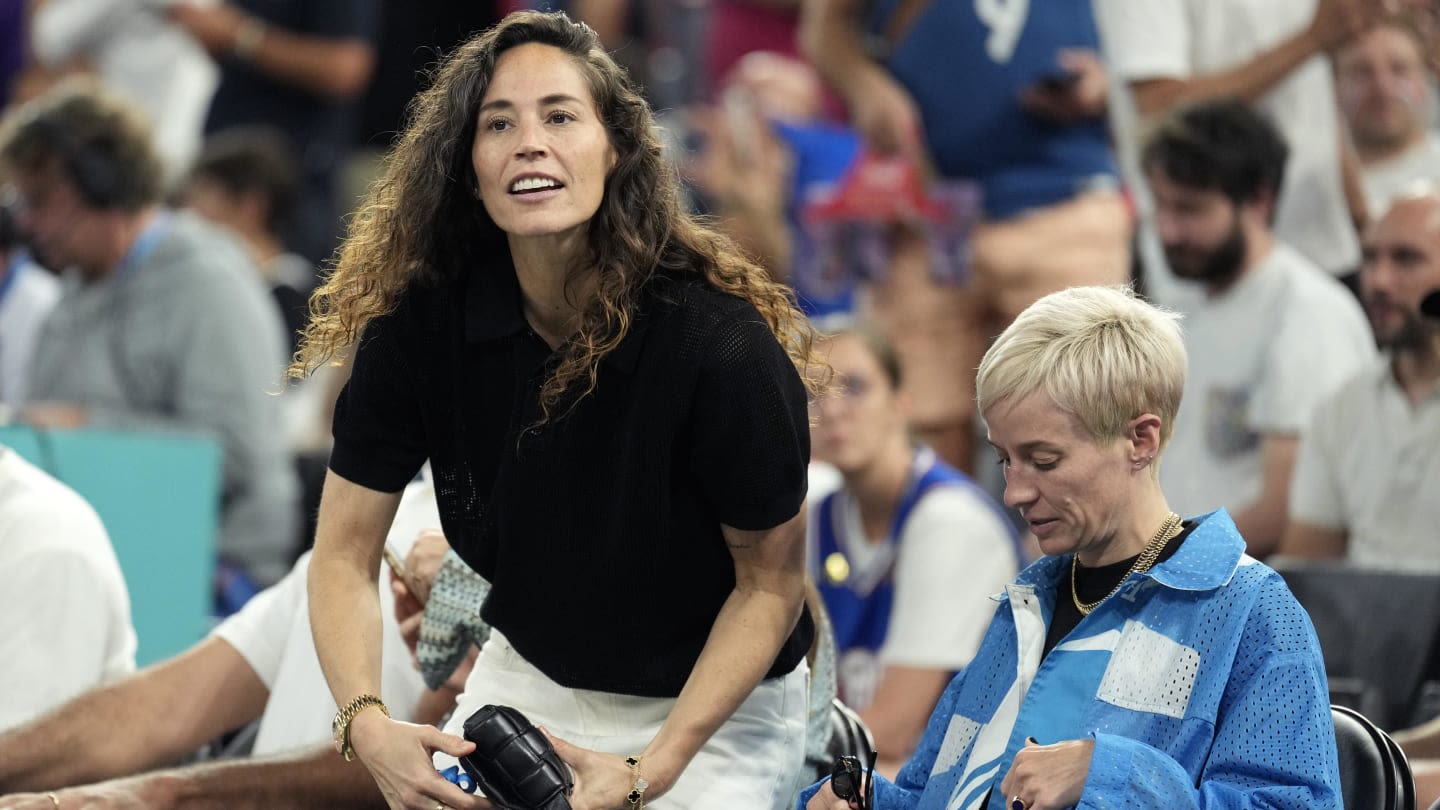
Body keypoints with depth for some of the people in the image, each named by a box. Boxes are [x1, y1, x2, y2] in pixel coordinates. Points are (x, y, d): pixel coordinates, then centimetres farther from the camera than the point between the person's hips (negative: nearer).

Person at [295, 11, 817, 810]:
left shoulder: (724, 345, -27)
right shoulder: (418, 320, -16)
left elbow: (770, 584, -15)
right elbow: (344, 555, -10)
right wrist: (366, 722, -28)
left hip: (715, 709, -3)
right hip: (528, 677, 4)